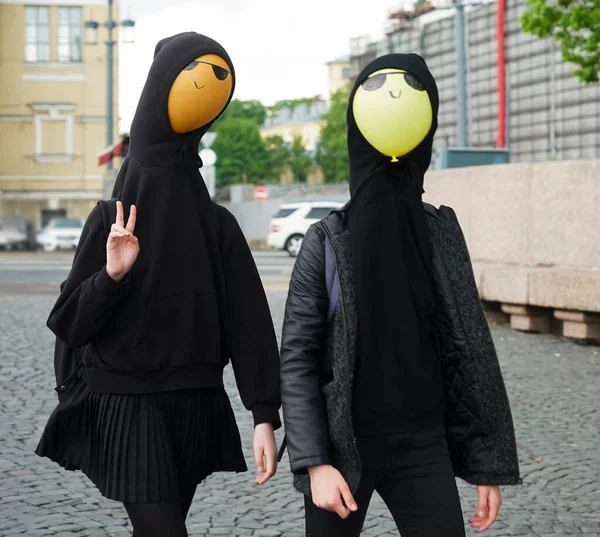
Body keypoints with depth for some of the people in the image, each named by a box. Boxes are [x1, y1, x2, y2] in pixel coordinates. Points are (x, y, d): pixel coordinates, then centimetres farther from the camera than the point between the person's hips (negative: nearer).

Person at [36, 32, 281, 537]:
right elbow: (68, 325, -4)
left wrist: (265, 416, -12)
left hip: (195, 411, 3)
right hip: (127, 412, -3)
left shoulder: (219, 226, 1)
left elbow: (250, 323, -4)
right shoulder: (110, 222, -2)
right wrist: (110, 276, -22)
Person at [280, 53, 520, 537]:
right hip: (342, 444, -1)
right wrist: (314, 463, -15)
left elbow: (470, 349, 3)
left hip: (423, 446, 2)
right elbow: (297, 360, -7)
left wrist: (489, 463, 1)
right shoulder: (326, 243, -6)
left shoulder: (441, 234, 1)